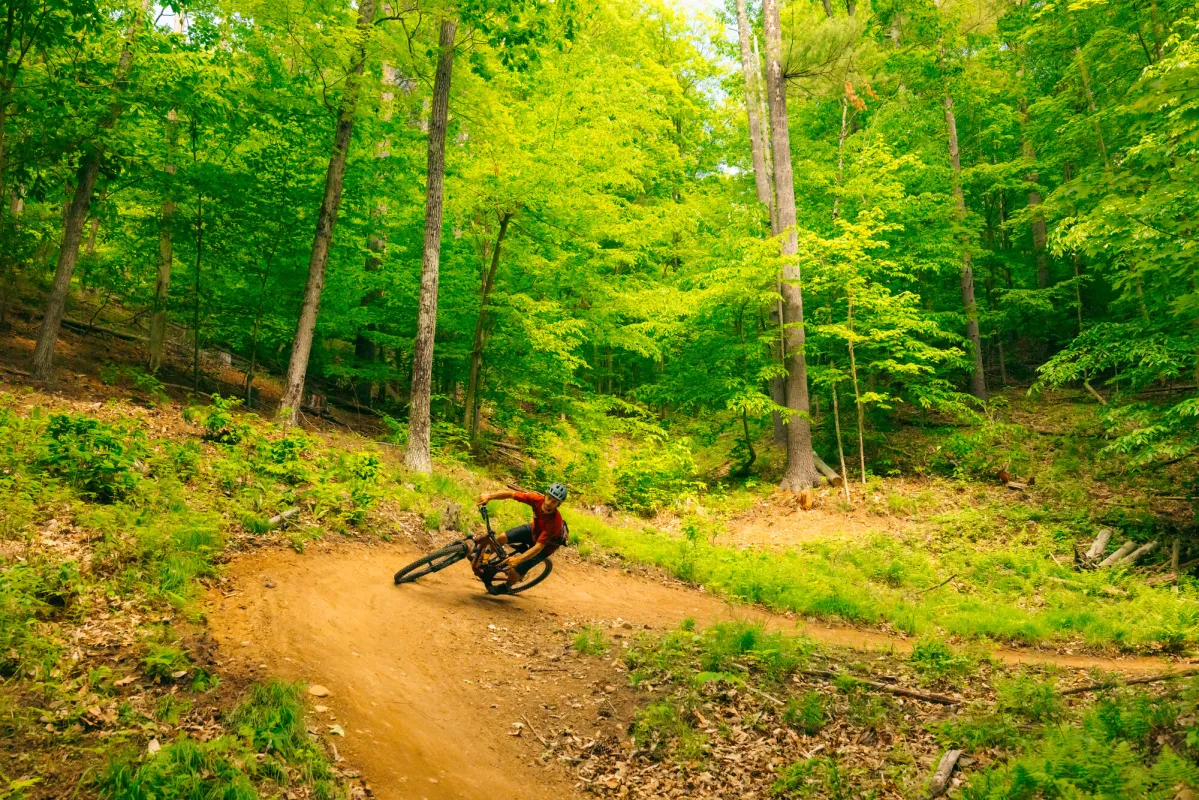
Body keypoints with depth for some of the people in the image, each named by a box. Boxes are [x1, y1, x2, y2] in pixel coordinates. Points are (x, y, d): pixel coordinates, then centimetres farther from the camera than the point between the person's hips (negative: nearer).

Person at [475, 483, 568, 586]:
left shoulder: (555, 521, -41)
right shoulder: (537, 499, -28)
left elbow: (539, 546, -40)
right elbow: (511, 494, -22)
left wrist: (518, 559, -52)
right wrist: (489, 496, -35)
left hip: (546, 544, -5)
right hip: (533, 530, 5)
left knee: (514, 572, -8)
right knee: (500, 538, -10)